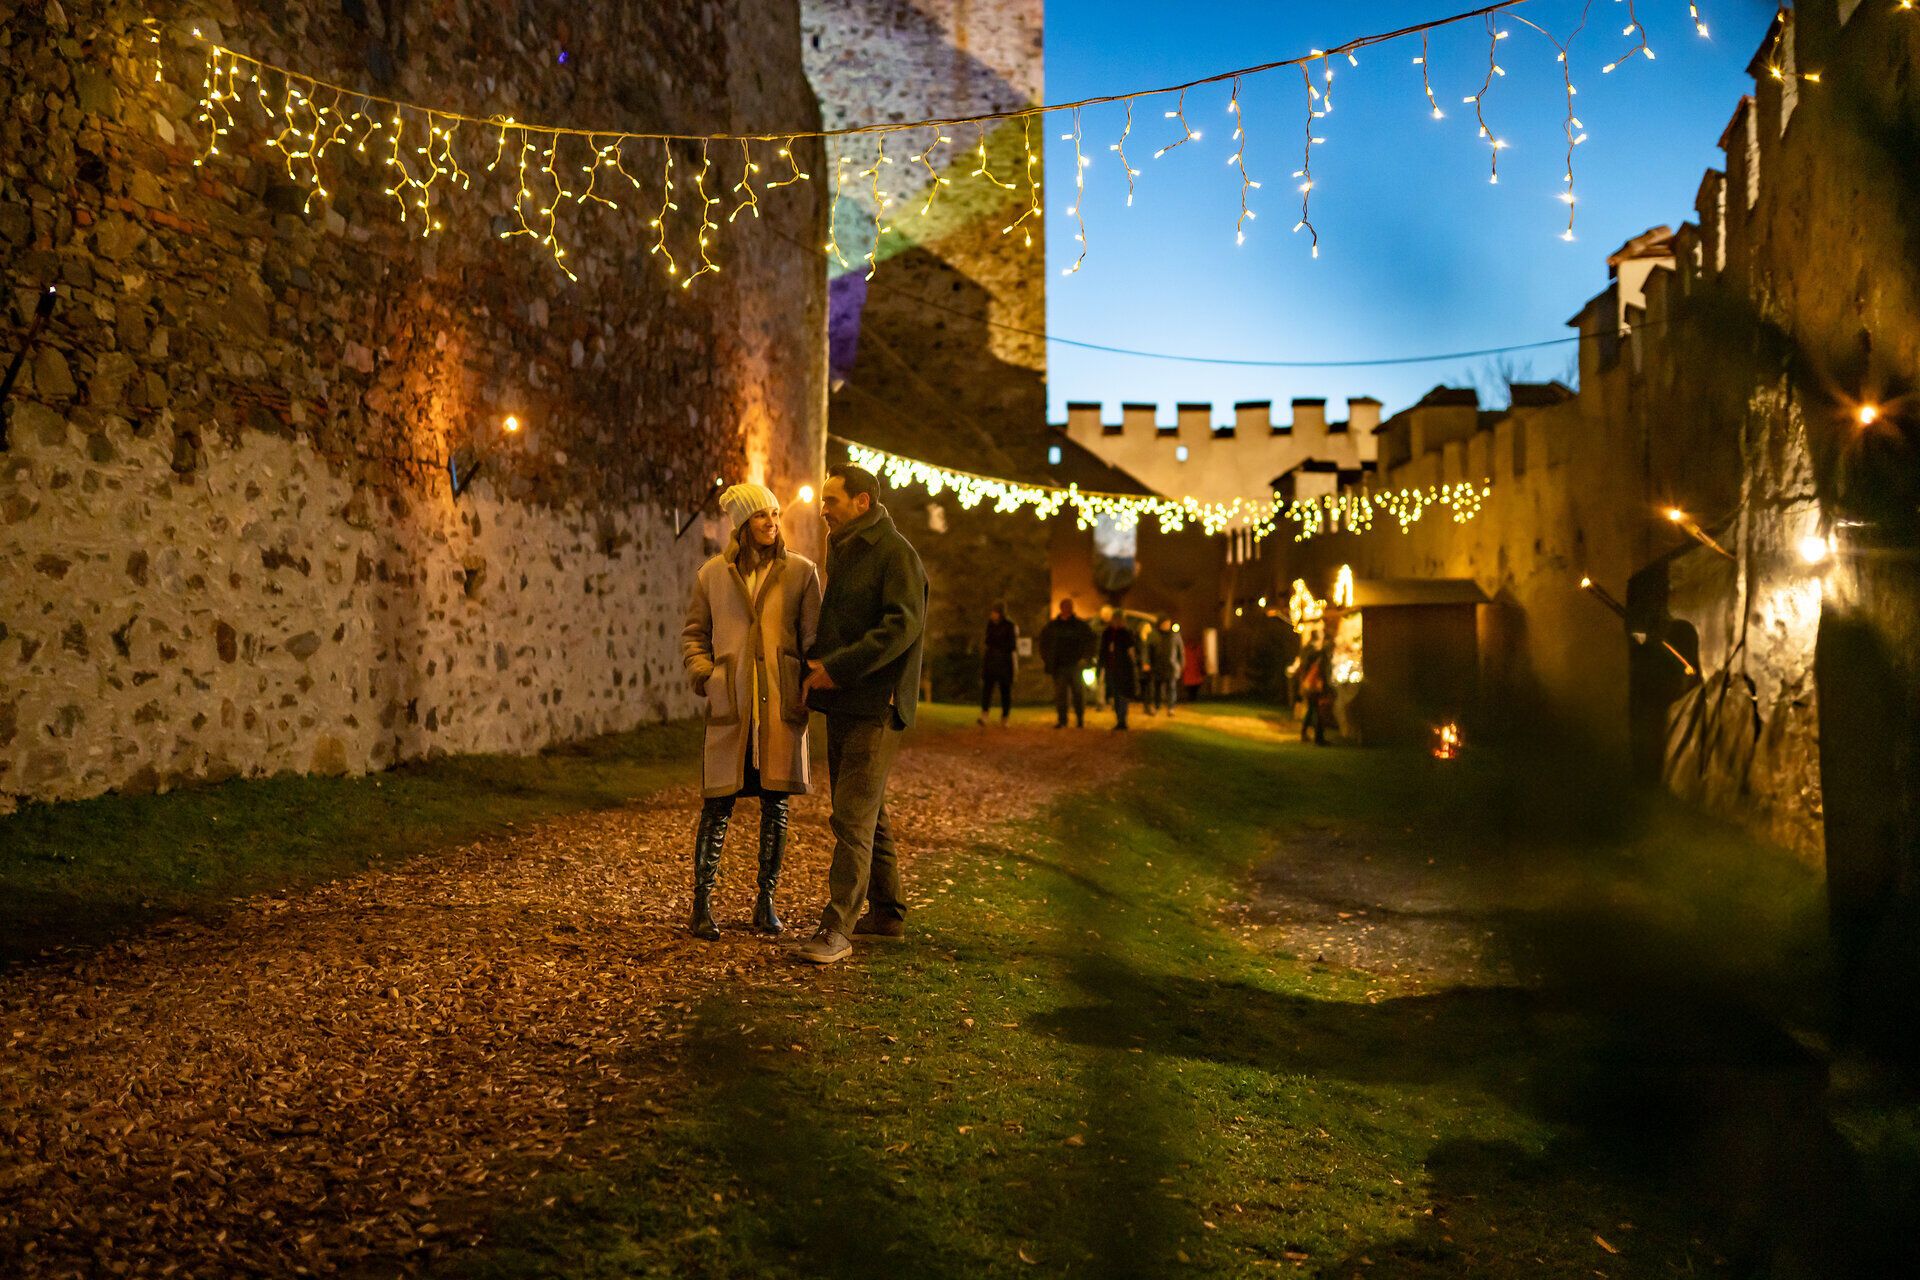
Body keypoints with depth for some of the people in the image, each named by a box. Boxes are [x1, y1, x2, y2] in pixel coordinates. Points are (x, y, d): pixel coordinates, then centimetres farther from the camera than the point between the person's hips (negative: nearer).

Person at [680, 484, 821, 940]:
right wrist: (703, 673, -1)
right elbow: (693, 633, 15)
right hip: (729, 707, 0)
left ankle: (766, 902, 17)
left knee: (775, 804, 5)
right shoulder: (713, 574, 8)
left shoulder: (801, 571, 7)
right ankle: (702, 904, 7)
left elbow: (813, 638, 7)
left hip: (781, 706, 1)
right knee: (718, 804, -2)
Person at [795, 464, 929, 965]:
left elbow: (903, 625, -21)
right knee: (868, 815, 16)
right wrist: (814, 660, 7)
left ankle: (836, 929, -9)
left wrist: (837, 667, -22)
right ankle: (887, 911, 27)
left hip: (876, 704, -9)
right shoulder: (842, 551, 19)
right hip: (842, 702, 9)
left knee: (853, 818, -11)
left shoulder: (896, 554, -10)